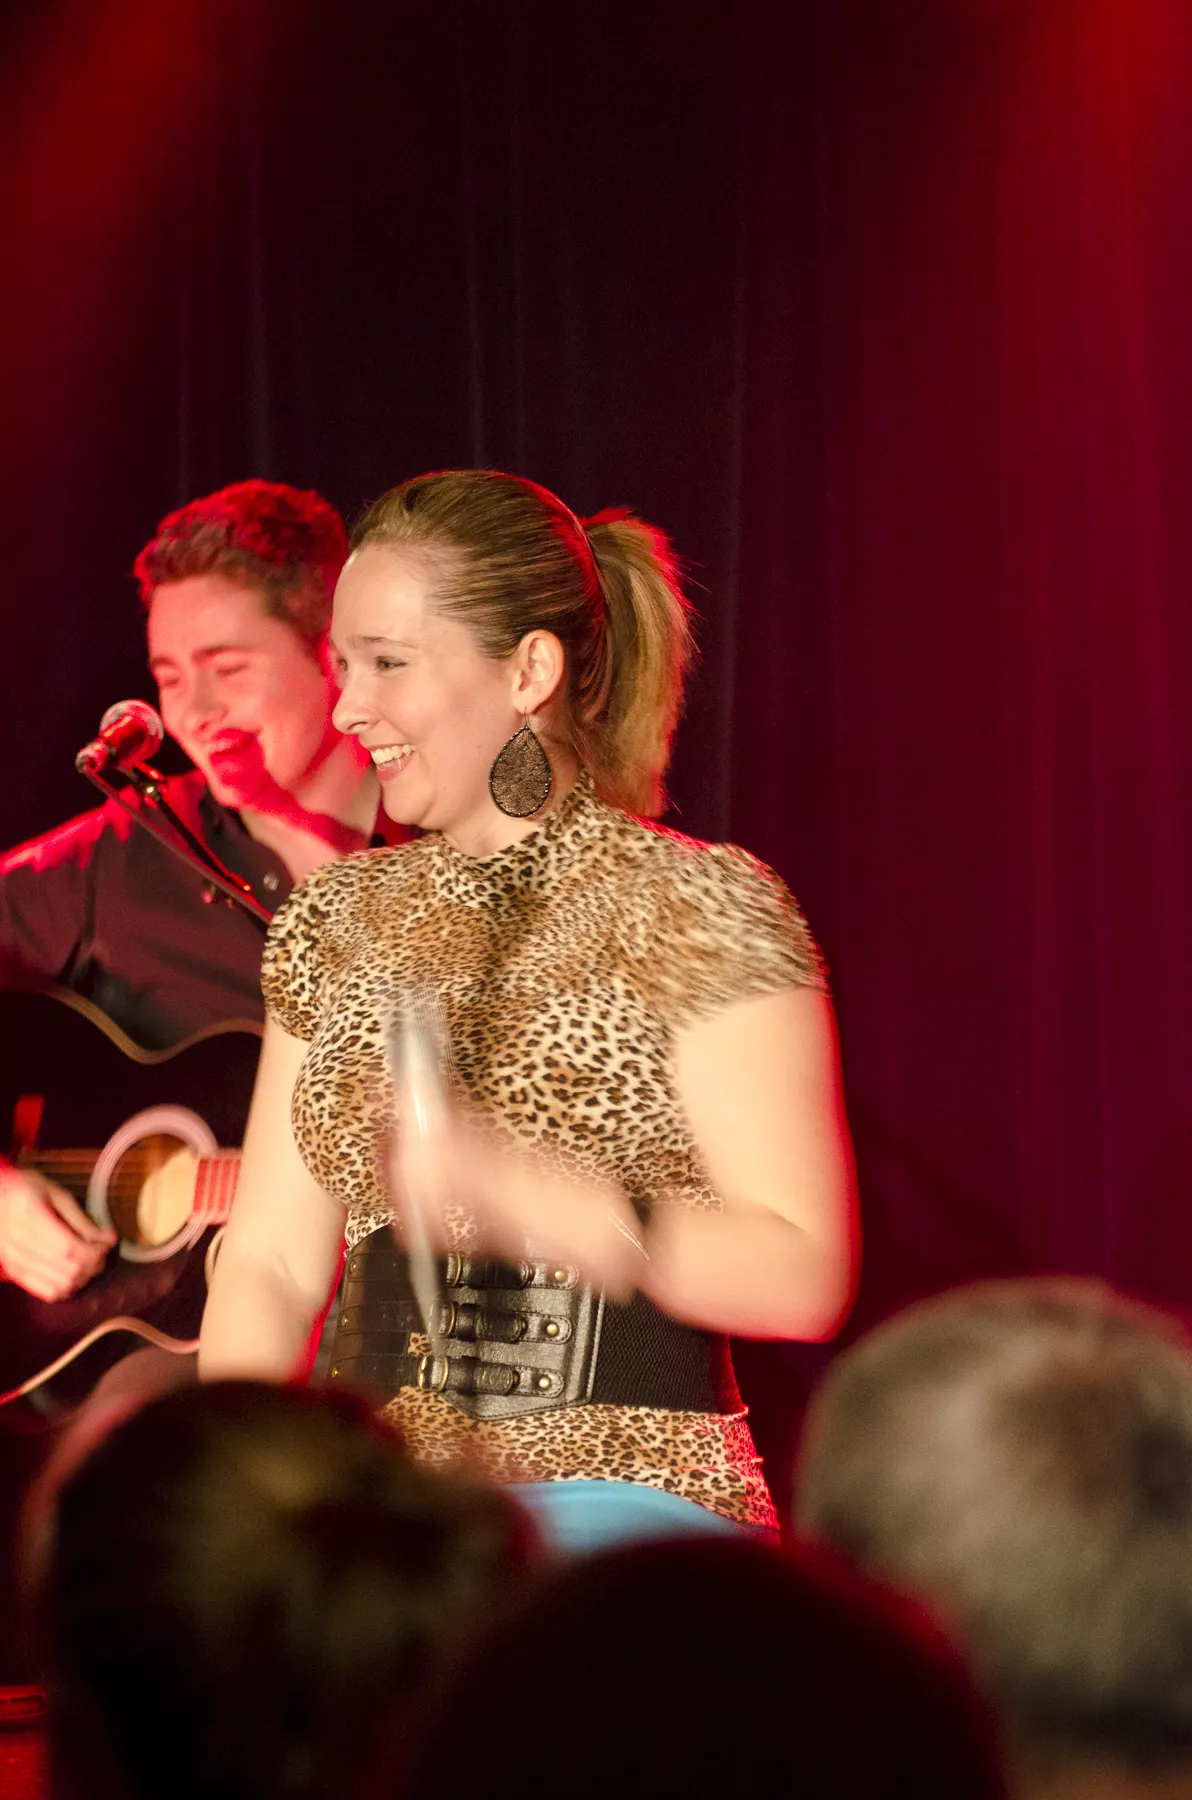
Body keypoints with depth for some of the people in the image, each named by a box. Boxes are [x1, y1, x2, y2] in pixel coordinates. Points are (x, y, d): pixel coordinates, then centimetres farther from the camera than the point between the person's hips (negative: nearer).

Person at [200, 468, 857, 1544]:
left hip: (626, 1492, -5)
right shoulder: (340, 923, 16)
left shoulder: (697, 909, -3)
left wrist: (514, 1187, -22)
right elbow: (272, 1261, 14)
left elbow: (803, 1277, -10)